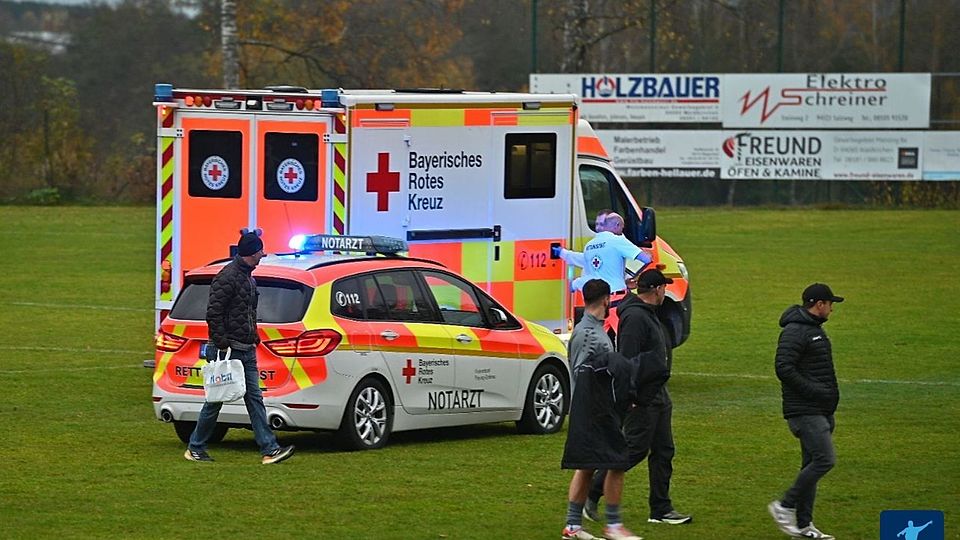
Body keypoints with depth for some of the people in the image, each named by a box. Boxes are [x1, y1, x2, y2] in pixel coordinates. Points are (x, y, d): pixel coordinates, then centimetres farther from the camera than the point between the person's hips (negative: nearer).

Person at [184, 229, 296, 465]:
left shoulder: (248, 278, 18)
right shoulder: (227, 277, -13)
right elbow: (213, 313, -18)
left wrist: (254, 337, 17)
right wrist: (221, 344, -21)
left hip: (246, 350, 9)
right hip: (228, 350, -9)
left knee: (255, 399, 3)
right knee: (215, 400, -1)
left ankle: (269, 449, -2)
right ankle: (195, 448, 11)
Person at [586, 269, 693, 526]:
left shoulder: (648, 314, 16)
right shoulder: (635, 317, -18)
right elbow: (627, 359, -24)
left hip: (658, 395, 11)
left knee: (663, 451, 9)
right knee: (635, 449, -7)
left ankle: (661, 510, 12)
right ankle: (591, 494, 2)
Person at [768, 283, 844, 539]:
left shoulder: (815, 329, 18)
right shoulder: (795, 332, -15)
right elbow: (784, 368, -23)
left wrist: (830, 395, 16)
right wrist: (814, 391, -22)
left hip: (820, 411, 10)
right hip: (805, 410, -10)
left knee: (812, 464, 10)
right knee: (824, 459, -16)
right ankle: (785, 507, -6)